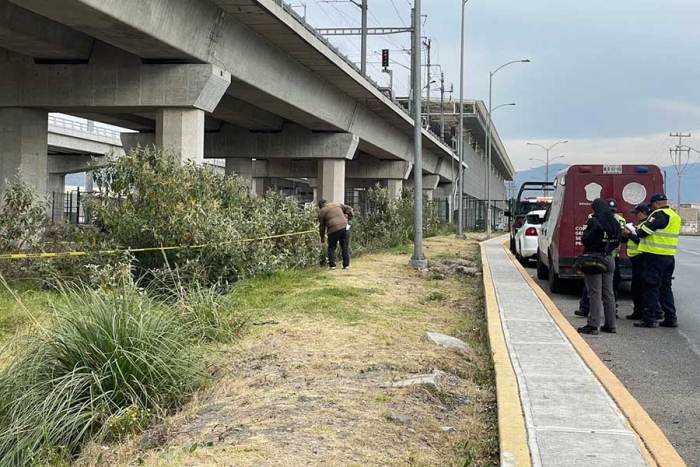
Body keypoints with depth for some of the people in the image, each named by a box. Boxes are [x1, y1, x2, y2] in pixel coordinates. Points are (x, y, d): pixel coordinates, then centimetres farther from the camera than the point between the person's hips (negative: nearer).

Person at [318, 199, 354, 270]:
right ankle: (346, 265, 11)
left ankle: (332, 265, 5)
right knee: (345, 247, 10)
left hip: (333, 230, -3)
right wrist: (349, 218, 26)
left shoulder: (321, 212, 10)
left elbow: (322, 226, 14)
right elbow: (348, 209, 16)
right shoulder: (337, 204, 19)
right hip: (344, 227, 3)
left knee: (331, 248, 9)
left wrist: (322, 237, 24)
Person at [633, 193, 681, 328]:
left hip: (655, 256, -9)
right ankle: (670, 318, 14)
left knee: (651, 287, -4)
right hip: (669, 256, 9)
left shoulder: (659, 214, -13)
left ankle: (649, 319, -3)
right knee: (665, 287, 14)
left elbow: (643, 231, -15)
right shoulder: (675, 216, 17)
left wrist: (639, 230, 6)